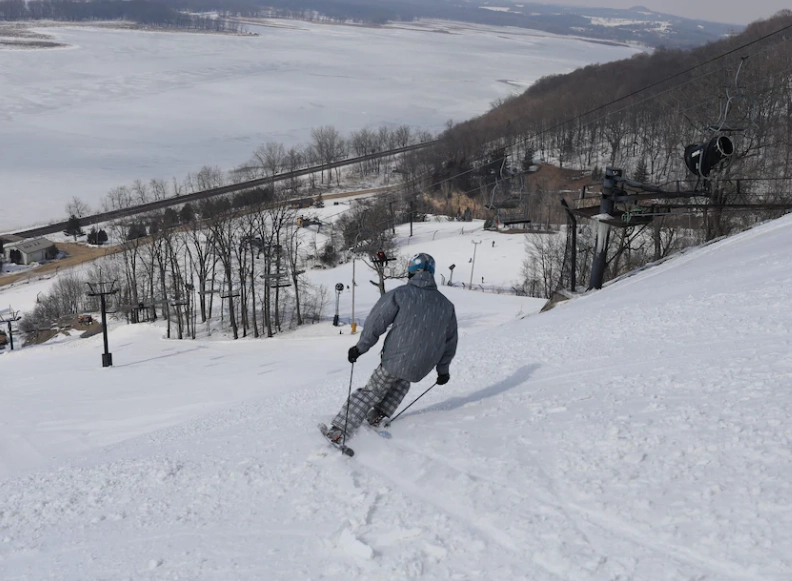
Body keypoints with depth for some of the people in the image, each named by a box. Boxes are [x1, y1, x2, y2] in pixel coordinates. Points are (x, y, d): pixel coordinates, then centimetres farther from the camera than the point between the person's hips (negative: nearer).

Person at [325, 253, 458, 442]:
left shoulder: (399, 294, -7)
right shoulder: (446, 305, 5)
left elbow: (376, 323, -8)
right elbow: (450, 341, 12)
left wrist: (360, 347, 3)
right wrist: (443, 369, 23)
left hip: (394, 360, -3)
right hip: (420, 368, 3)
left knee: (372, 392, 15)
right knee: (401, 382, 35)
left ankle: (339, 430, 11)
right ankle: (378, 415, 28)